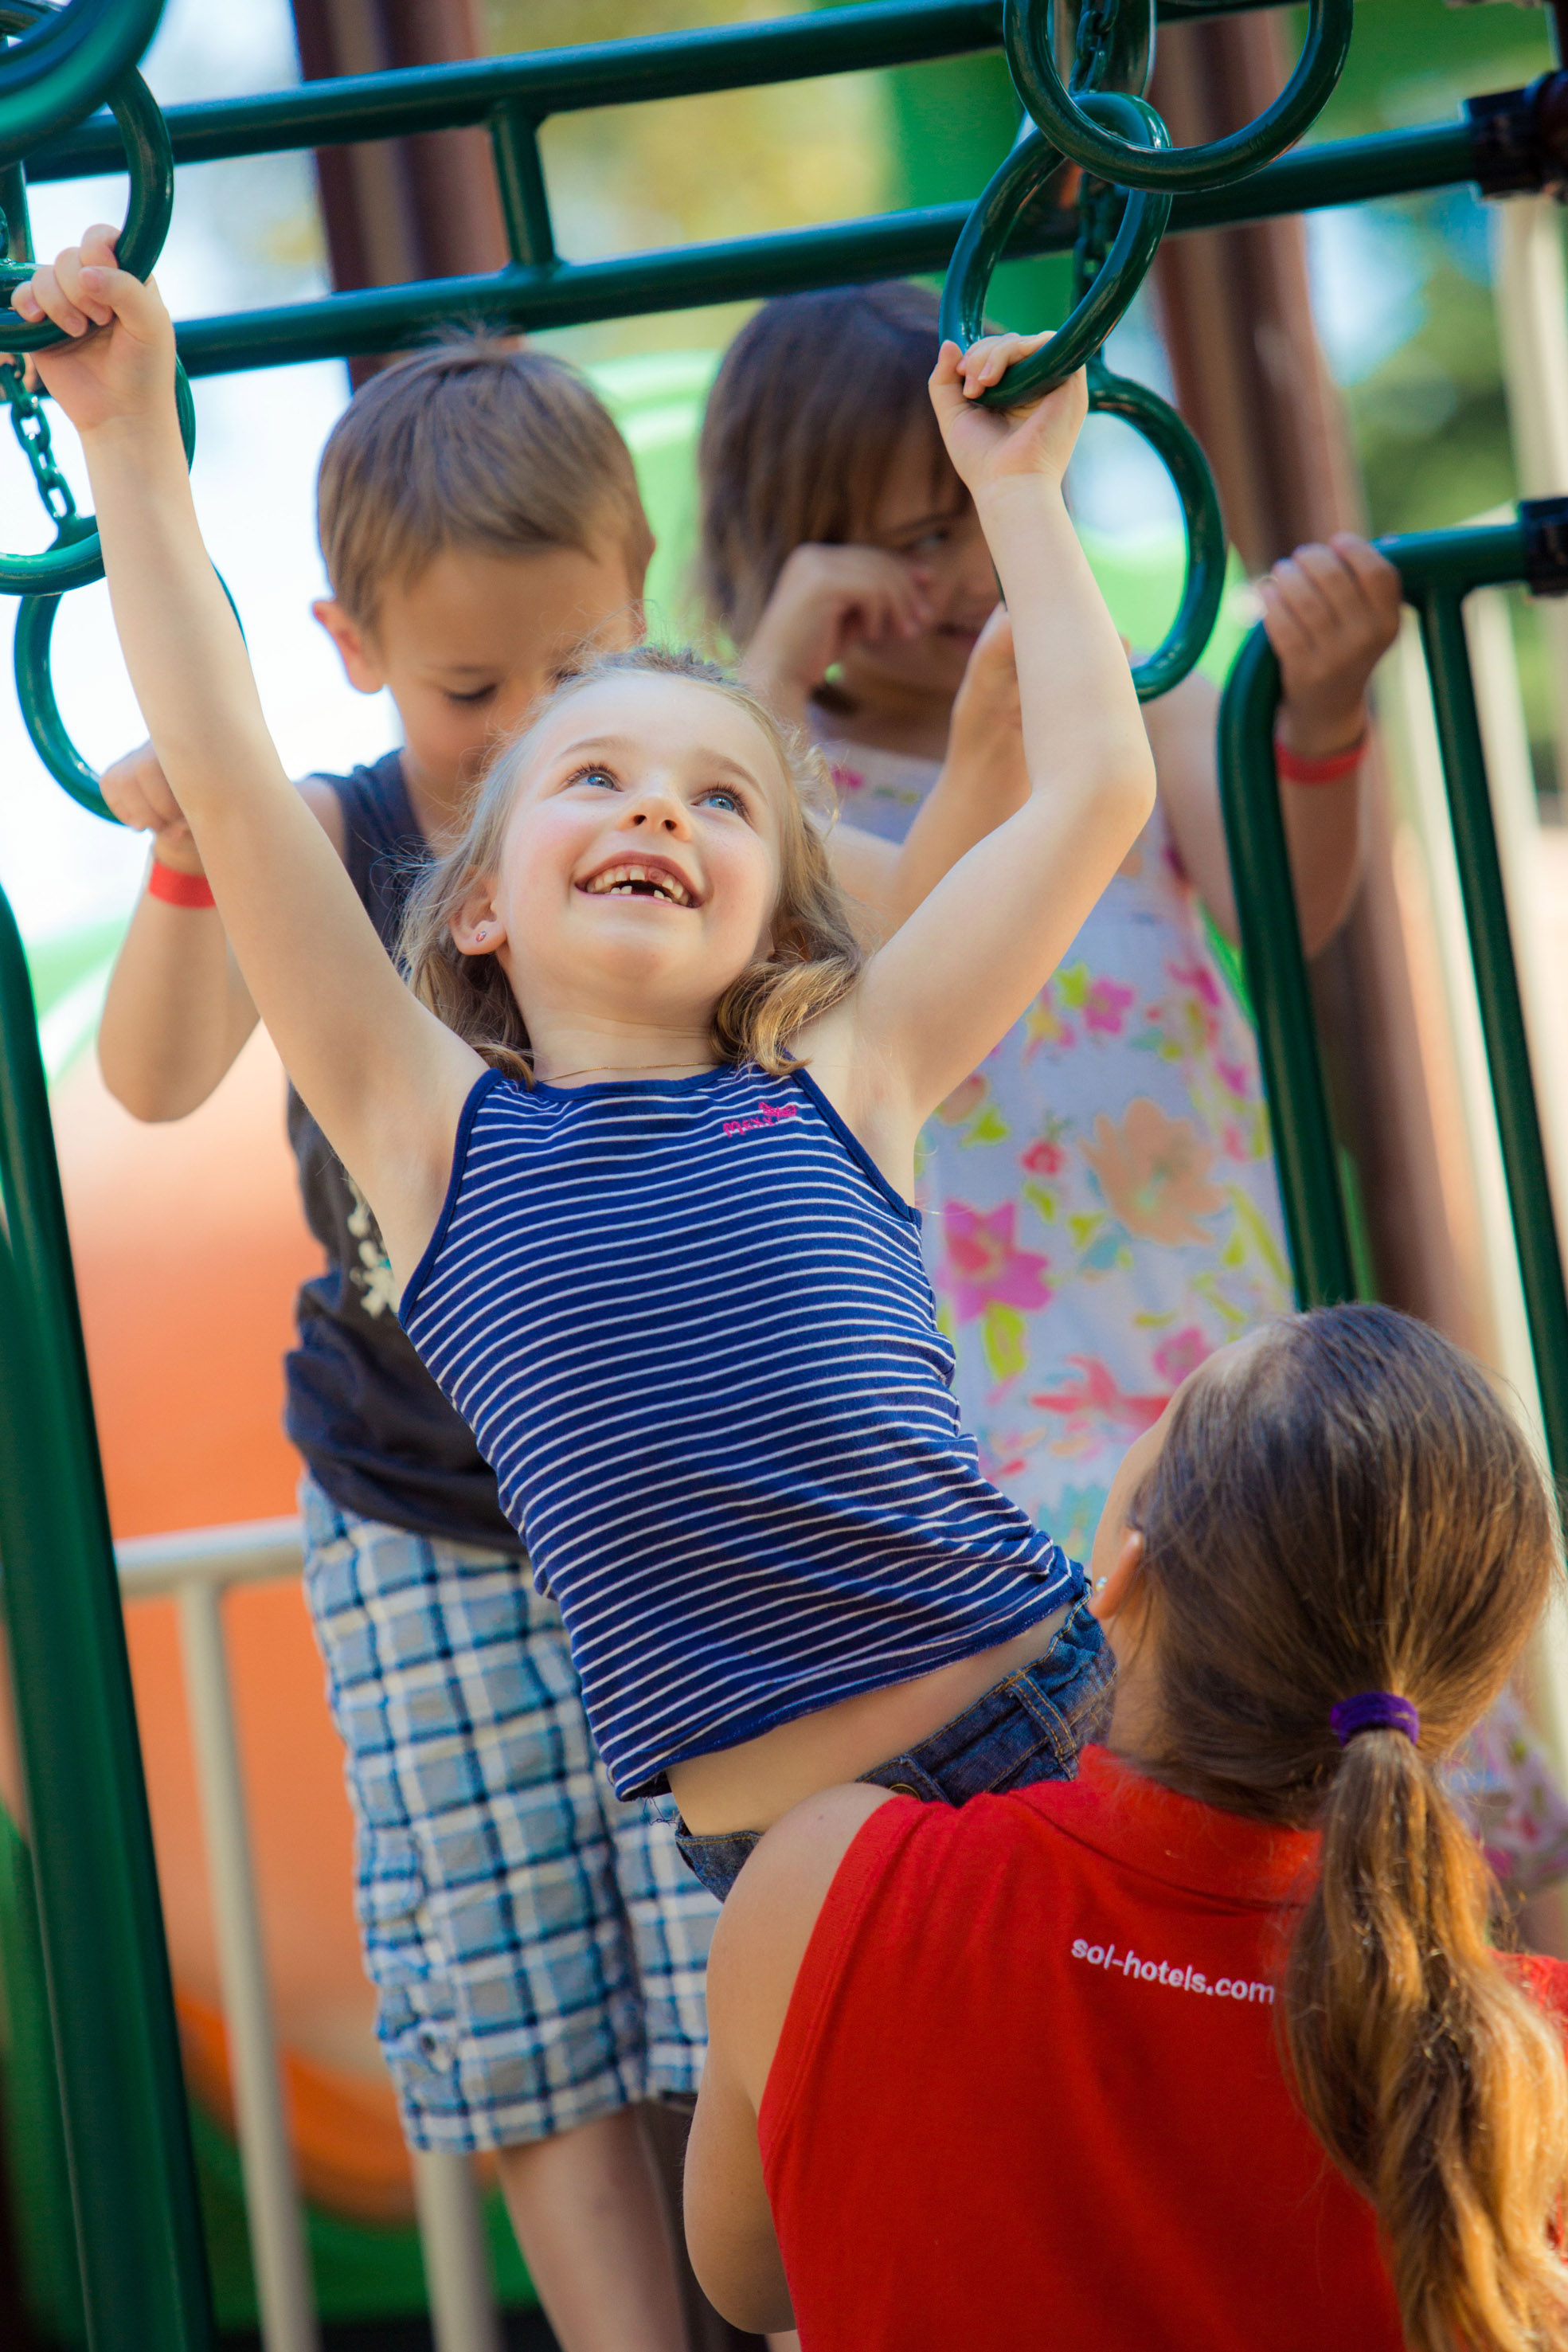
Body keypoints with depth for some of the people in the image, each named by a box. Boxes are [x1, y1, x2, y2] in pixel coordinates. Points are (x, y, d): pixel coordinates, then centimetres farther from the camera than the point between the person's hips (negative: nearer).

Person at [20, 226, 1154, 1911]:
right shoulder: (442, 1136, 5)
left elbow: (1098, 786, 8)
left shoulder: (839, 1087, 7)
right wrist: (131, 438, 1)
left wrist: (1017, 487, 17)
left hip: (1064, 1741, 1)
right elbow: (224, 779, 1)